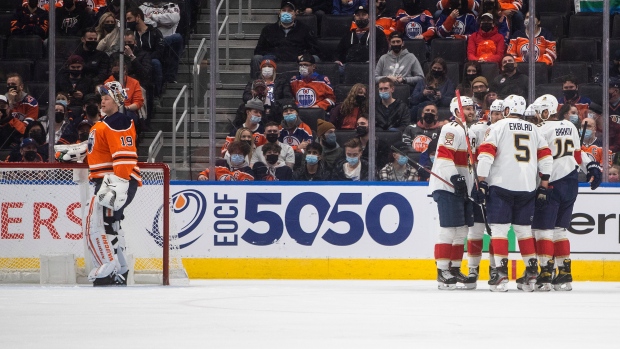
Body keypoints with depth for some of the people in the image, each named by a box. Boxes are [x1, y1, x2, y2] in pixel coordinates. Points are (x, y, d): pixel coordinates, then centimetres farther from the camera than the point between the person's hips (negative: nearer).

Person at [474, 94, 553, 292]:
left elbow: (486, 154, -9)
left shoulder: (499, 126, 1)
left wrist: (481, 183, -7)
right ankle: (532, 272, 10)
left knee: (499, 228, -2)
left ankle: (501, 273, -11)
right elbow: (546, 159, 11)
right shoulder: (534, 130, 15)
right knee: (524, 229, 14)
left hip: (501, 186, -5)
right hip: (527, 188, 5)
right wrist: (543, 188, 14)